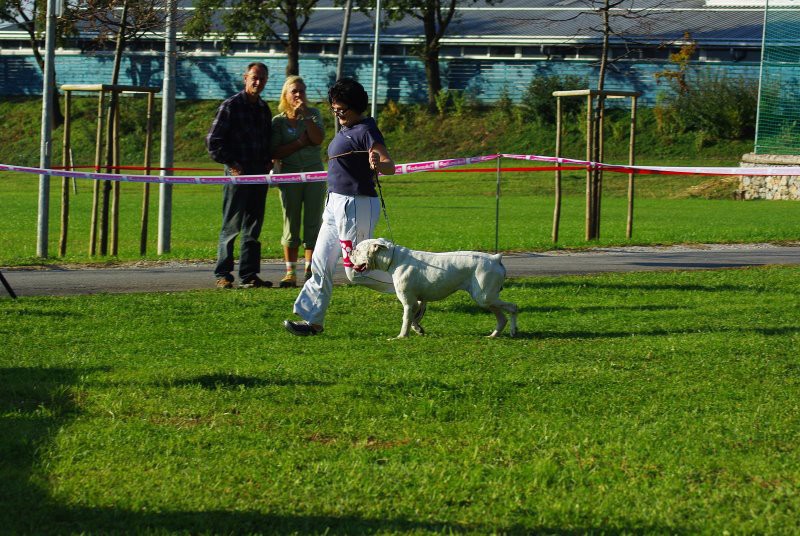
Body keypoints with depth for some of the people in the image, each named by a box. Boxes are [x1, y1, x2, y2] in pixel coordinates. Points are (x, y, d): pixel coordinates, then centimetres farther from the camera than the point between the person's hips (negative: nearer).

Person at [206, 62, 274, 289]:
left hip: (259, 176, 6)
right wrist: (231, 164, -11)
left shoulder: (264, 109, 15)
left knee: (253, 227, 7)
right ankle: (223, 275, 2)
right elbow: (213, 141, -7)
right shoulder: (230, 106, -5)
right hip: (238, 175, -6)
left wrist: (268, 161, 9)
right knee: (232, 226, -3)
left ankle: (249, 276, 11)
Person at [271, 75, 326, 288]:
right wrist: (299, 143, -11)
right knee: (291, 224, 1)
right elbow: (275, 153, -5)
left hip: (314, 173, 1)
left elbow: (318, 139, -10)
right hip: (290, 174, -1)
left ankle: (310, 270, 1)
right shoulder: (278, 121, 3)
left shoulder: (313, 114, 6)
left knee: (313, 222, -1)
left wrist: (305, 116, -14)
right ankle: (290, 272, 2)